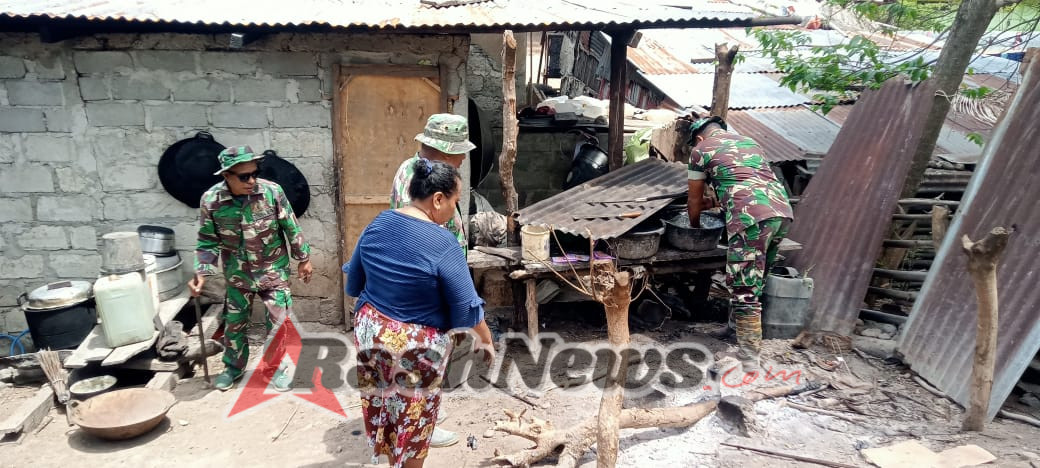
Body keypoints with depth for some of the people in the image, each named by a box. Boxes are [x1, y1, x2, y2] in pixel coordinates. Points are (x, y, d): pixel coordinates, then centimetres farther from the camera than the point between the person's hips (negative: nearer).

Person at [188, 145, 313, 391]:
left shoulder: (273, 191, -20)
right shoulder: (210, 200, -17)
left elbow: (292, 228, -7)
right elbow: (208, 241, -5)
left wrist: (304, 258, 0)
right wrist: (202, 273, -13)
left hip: (273, 270, -1)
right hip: (238, 274, 1)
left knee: (278, 321, 5)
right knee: (234, 323, 16)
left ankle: (276, 367, 26)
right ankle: (233, 367, 39)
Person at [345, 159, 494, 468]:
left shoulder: (377, 224, -4)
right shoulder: (442, 244, -24)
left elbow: (353, 283, 8)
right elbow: (467, 307, -18)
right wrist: (486, 341, -2)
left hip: (370, 331, 7)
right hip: (417, 344, -6)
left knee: (384, 407, 25)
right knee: (414, 420, 15)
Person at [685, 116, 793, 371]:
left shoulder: (702, 149, 13)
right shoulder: (749, 142, 31)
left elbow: (694, 200, 20)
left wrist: (695, 228, 37)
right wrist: (718, 201, 54)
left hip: (752, 216, -7)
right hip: (782, 210, 7)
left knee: (745, 288, -2)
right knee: (757, 281, 20)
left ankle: (749, 357, 1)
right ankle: (746, 331, 33)